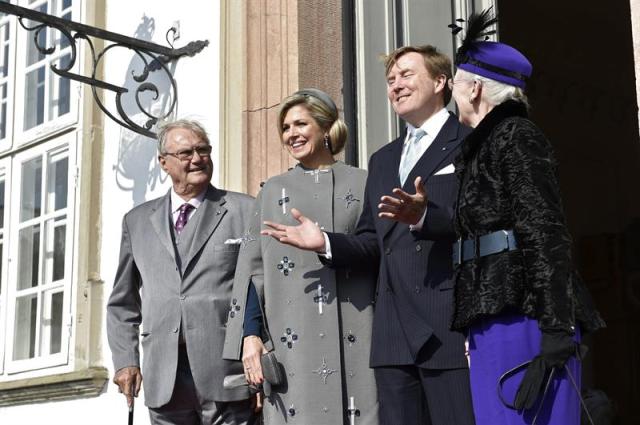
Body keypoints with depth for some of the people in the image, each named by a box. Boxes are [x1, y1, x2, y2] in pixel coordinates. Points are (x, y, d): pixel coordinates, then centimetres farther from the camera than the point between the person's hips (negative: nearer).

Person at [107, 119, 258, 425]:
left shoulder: (244, 211, 5)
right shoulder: (137, 220, 16)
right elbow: (123, 303, 19)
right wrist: (125, 360, 7)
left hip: (226, 370, -3)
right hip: (163, 378, 3)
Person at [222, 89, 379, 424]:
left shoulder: (362, 184, 8)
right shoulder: (273, 191, 14)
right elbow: (253, 269, 9)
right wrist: (251, 334, -1)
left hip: (353, 340, -1)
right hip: (291, 342, 1)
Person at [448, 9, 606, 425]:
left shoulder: (517, 136, -5)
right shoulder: (485, 145, 22)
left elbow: (547, 236, -13)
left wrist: (556, 334, -19)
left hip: (521, 320, -9)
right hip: (495, 321, 9)